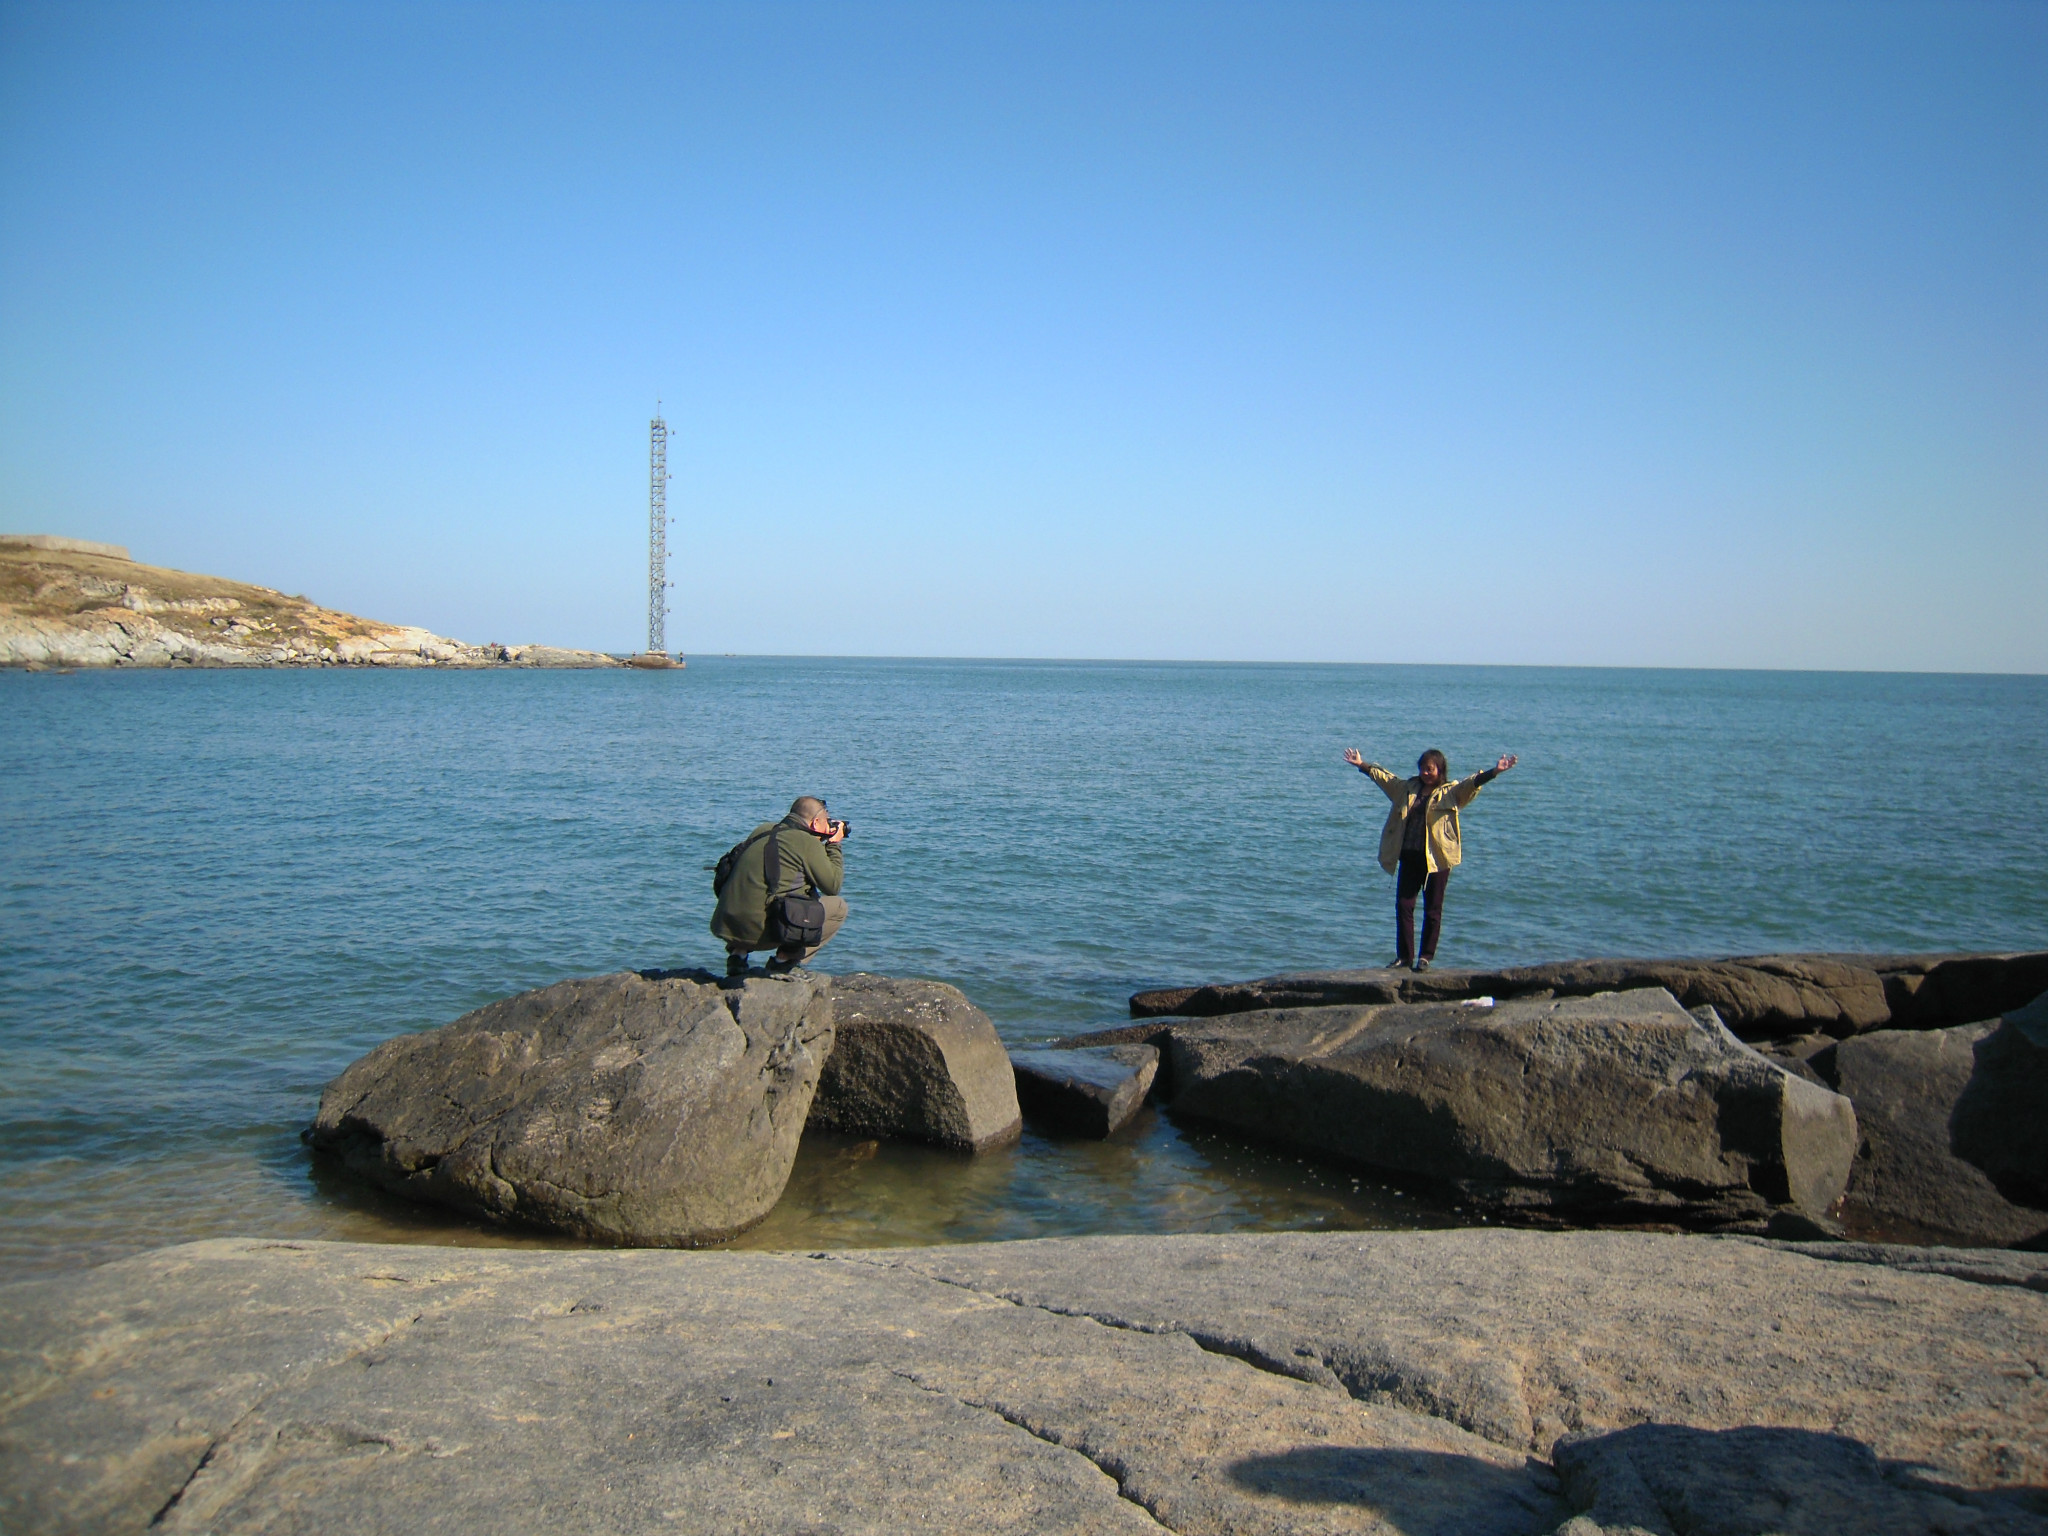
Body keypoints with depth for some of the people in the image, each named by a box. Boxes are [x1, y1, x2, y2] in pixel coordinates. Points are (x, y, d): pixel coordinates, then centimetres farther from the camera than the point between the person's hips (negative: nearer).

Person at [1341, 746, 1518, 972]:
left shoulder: (1451, 792, 1)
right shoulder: (1408, 788, 14)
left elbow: (1473, 783, -13)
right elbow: (1384, 777, 22)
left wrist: (1494, 772, -29)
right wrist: (1361, 764, 19)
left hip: (1436, 858, -4)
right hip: (1409, 857, 4)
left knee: (1432, 910, 2)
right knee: (1403, 906, 3)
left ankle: (1425, 957, 11)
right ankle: (1404, 956, 12)